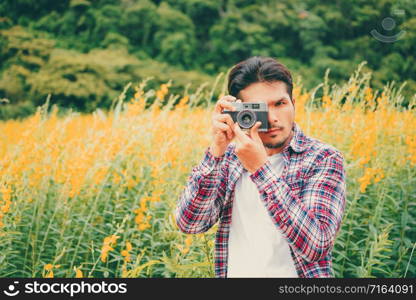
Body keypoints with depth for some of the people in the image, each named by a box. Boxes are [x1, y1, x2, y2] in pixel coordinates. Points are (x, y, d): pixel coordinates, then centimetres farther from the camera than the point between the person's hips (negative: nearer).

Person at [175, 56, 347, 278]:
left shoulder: (324, 159, -5)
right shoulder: (229, 157, 3)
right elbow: (189, 223, -6)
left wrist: (260, 168, -21)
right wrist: (216, 151, -14)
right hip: (234, 272, 3)